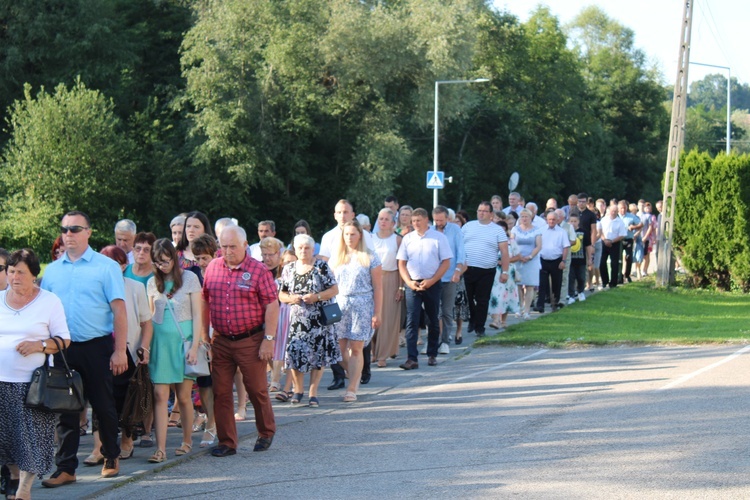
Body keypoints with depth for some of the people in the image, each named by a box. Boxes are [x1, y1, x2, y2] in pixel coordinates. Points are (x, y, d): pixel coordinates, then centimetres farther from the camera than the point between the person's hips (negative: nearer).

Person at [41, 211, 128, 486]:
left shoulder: (106, 267, -3)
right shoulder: (52, 270, 9)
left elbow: (119, 310, -6)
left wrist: (120, 351, -12)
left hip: (96, 347, -3)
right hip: (62, 348, 3)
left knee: (103, 406, 7)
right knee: (65, 409, 4)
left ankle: (111, 457, 25)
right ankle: (65, 468, 8)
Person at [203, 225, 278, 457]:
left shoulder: (258, 271, -7)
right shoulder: (213, 267, 5)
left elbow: (272, 306, -8)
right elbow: (205, 301, 13)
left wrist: (269, 339, -12)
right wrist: (204, 333, 10)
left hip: (250, 340, -4)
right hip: (220, 340, 4)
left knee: (257, 389, 5)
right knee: (220, 392, 3)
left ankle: (266, 433, 27)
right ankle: (226, 442, 11)